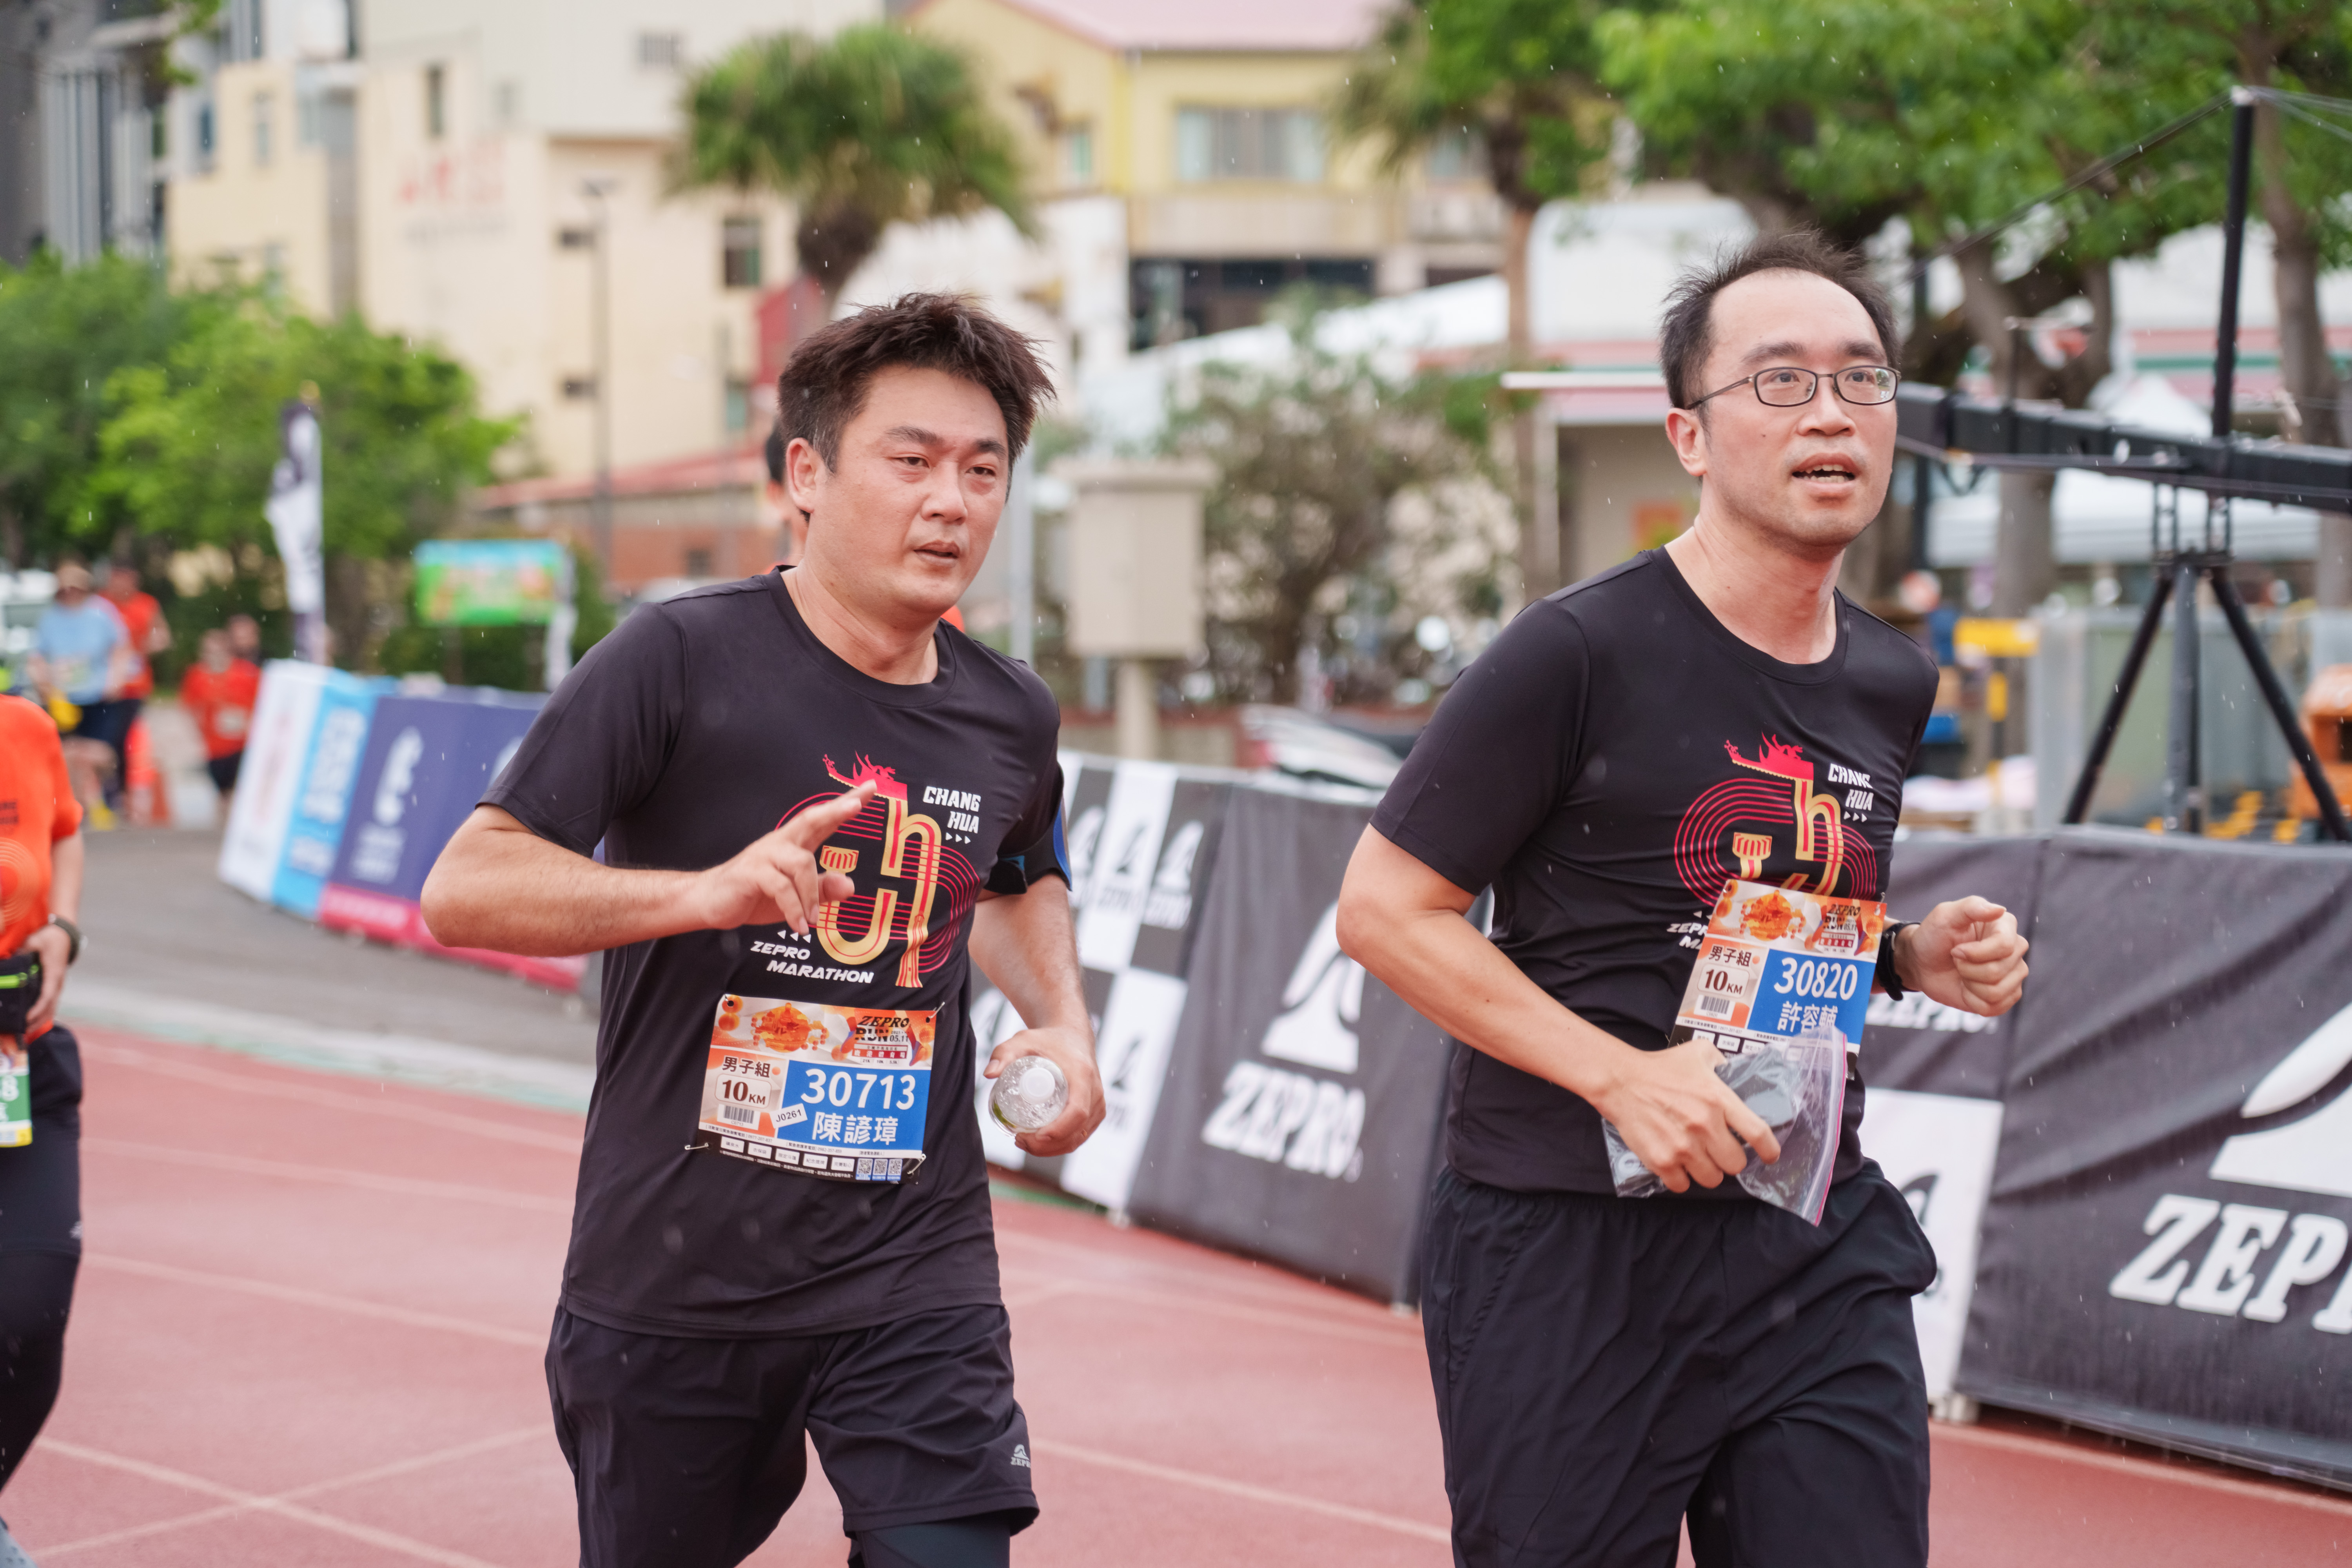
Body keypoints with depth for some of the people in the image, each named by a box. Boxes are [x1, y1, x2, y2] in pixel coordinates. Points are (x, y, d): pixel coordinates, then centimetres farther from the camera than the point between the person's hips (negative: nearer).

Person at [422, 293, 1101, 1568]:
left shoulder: (1010, 720, 5)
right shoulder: (683, 661, -11)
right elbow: (462, 891, -16)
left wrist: (1063, 1023, 9)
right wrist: (707, 890, -29)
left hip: (915, 1282, 3)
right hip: (673, 1277, -2)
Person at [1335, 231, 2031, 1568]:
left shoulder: (1893, 685, 10)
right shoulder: (1581, 654, -11)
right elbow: (1385, 911, -10)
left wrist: (1917, 959, 4)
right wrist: (1620, 1074, -18)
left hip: (1824, 1256, 6)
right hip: (1573, 1253, -5)